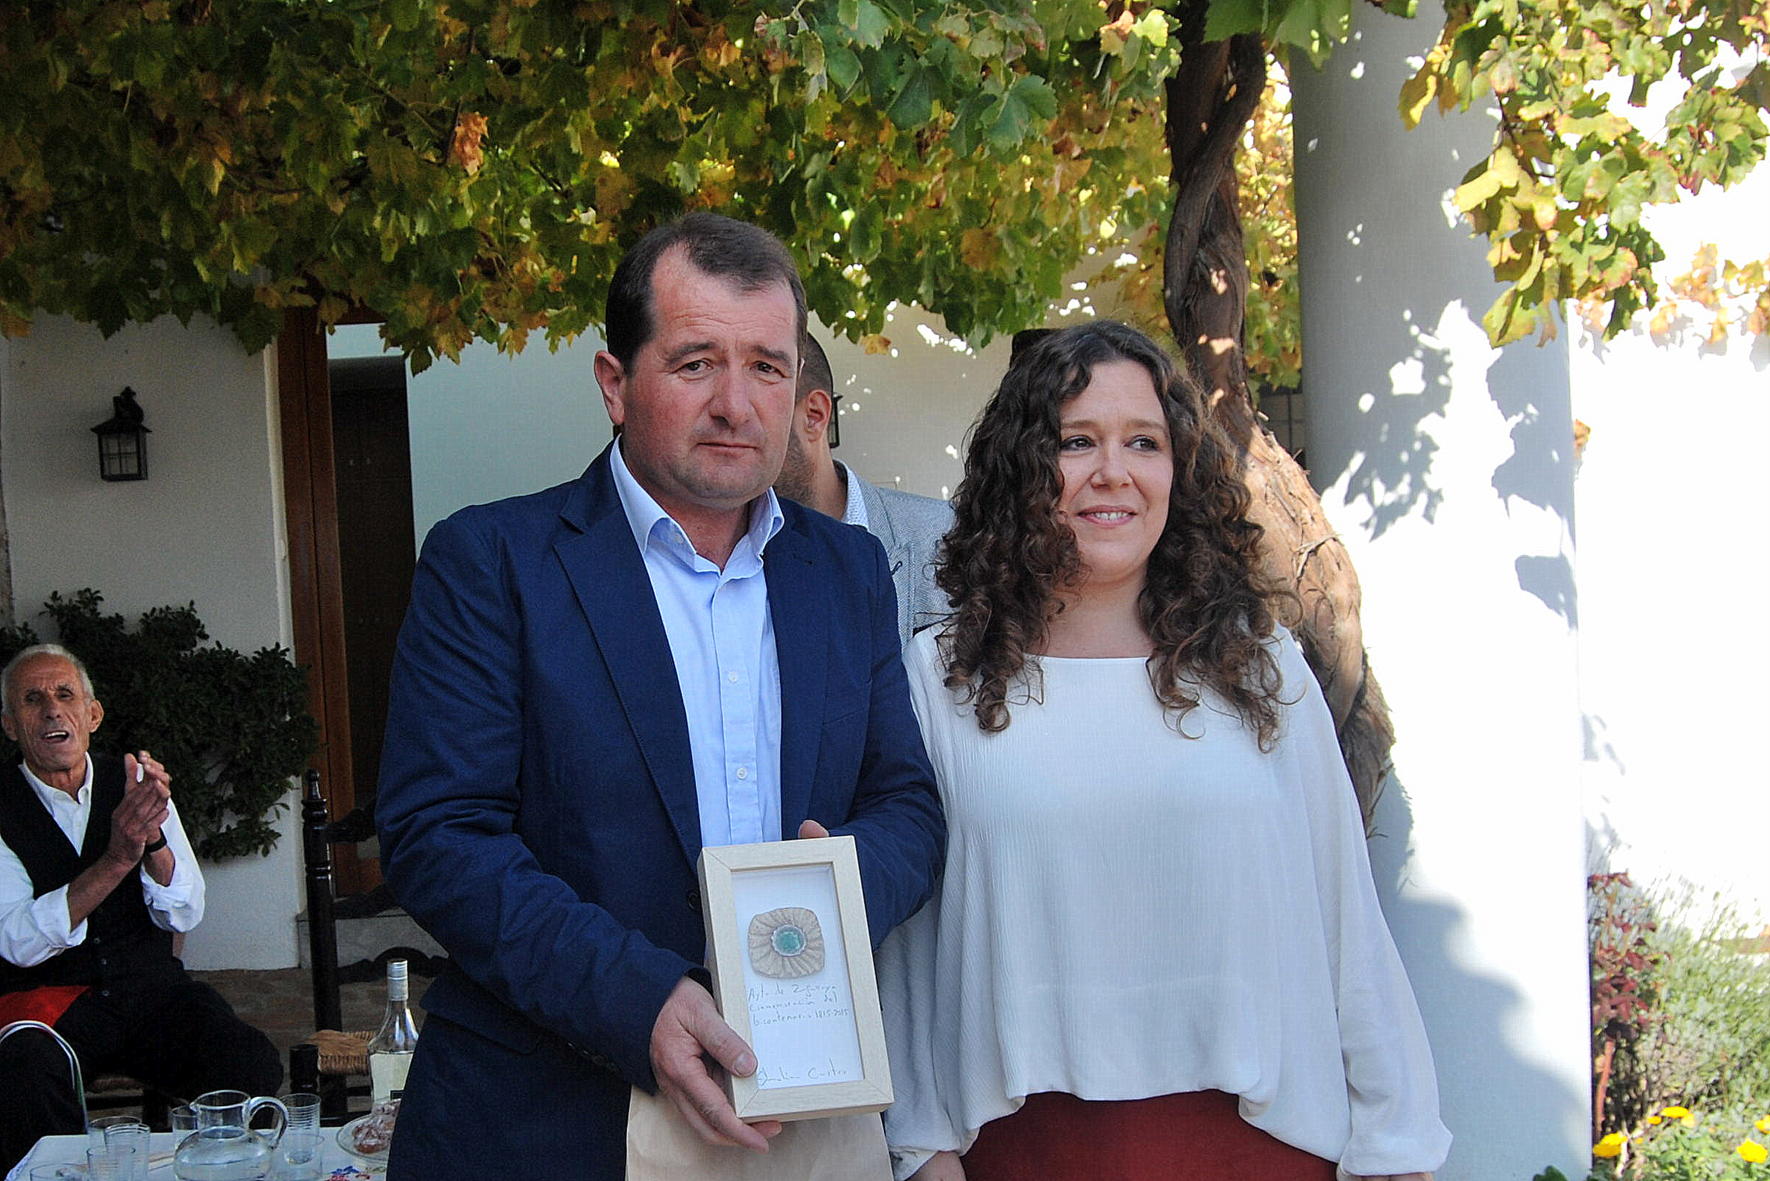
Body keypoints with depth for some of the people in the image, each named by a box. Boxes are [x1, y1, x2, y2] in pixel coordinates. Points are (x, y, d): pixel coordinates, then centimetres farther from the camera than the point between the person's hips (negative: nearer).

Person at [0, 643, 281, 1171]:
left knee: (254, 1066, -26)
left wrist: (152, 836, -19)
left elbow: (185, 915, 1)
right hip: (46, 998, -2)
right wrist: (117, 856, -24)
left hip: (152, 990, 3)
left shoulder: (134, 786, 9)